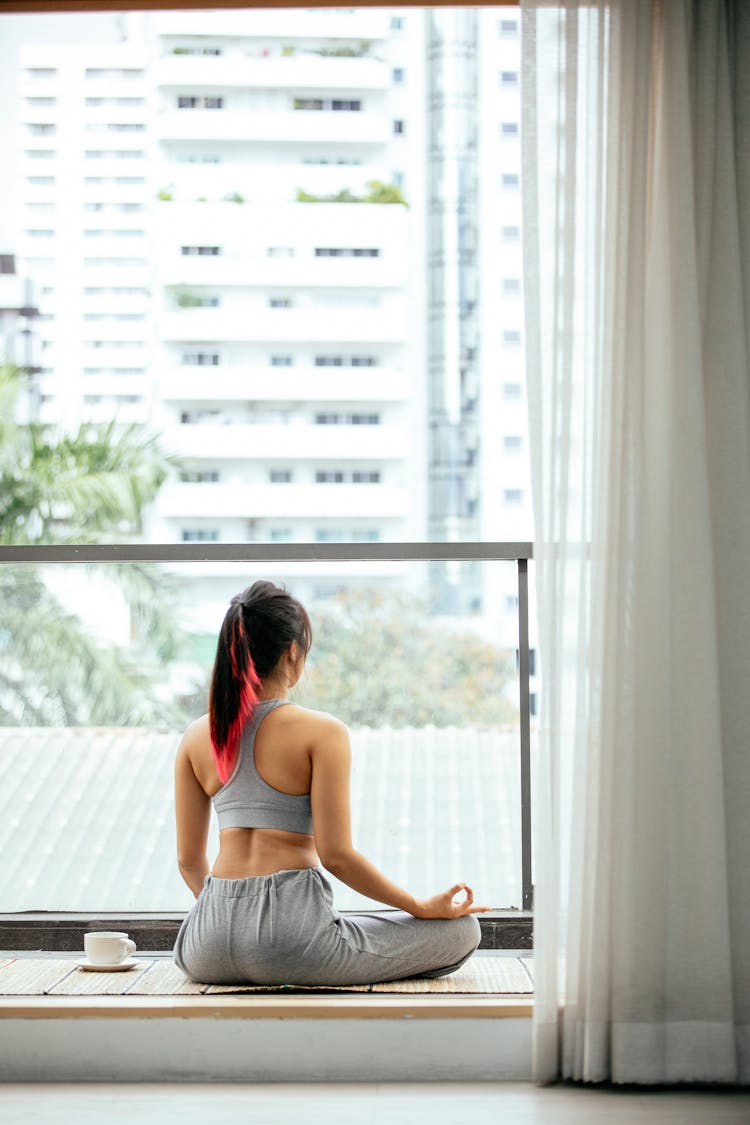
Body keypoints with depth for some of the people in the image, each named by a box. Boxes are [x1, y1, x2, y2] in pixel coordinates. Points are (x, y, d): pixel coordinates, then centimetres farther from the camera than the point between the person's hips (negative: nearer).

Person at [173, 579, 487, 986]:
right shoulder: (322, 732, -8)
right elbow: (336, 856, -11)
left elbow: (189, 860, 10)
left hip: (209, 949, 5)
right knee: (461, 928, 8)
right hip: (291, 938, -5)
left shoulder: (195, 737, 7)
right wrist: (425, 907, 1)